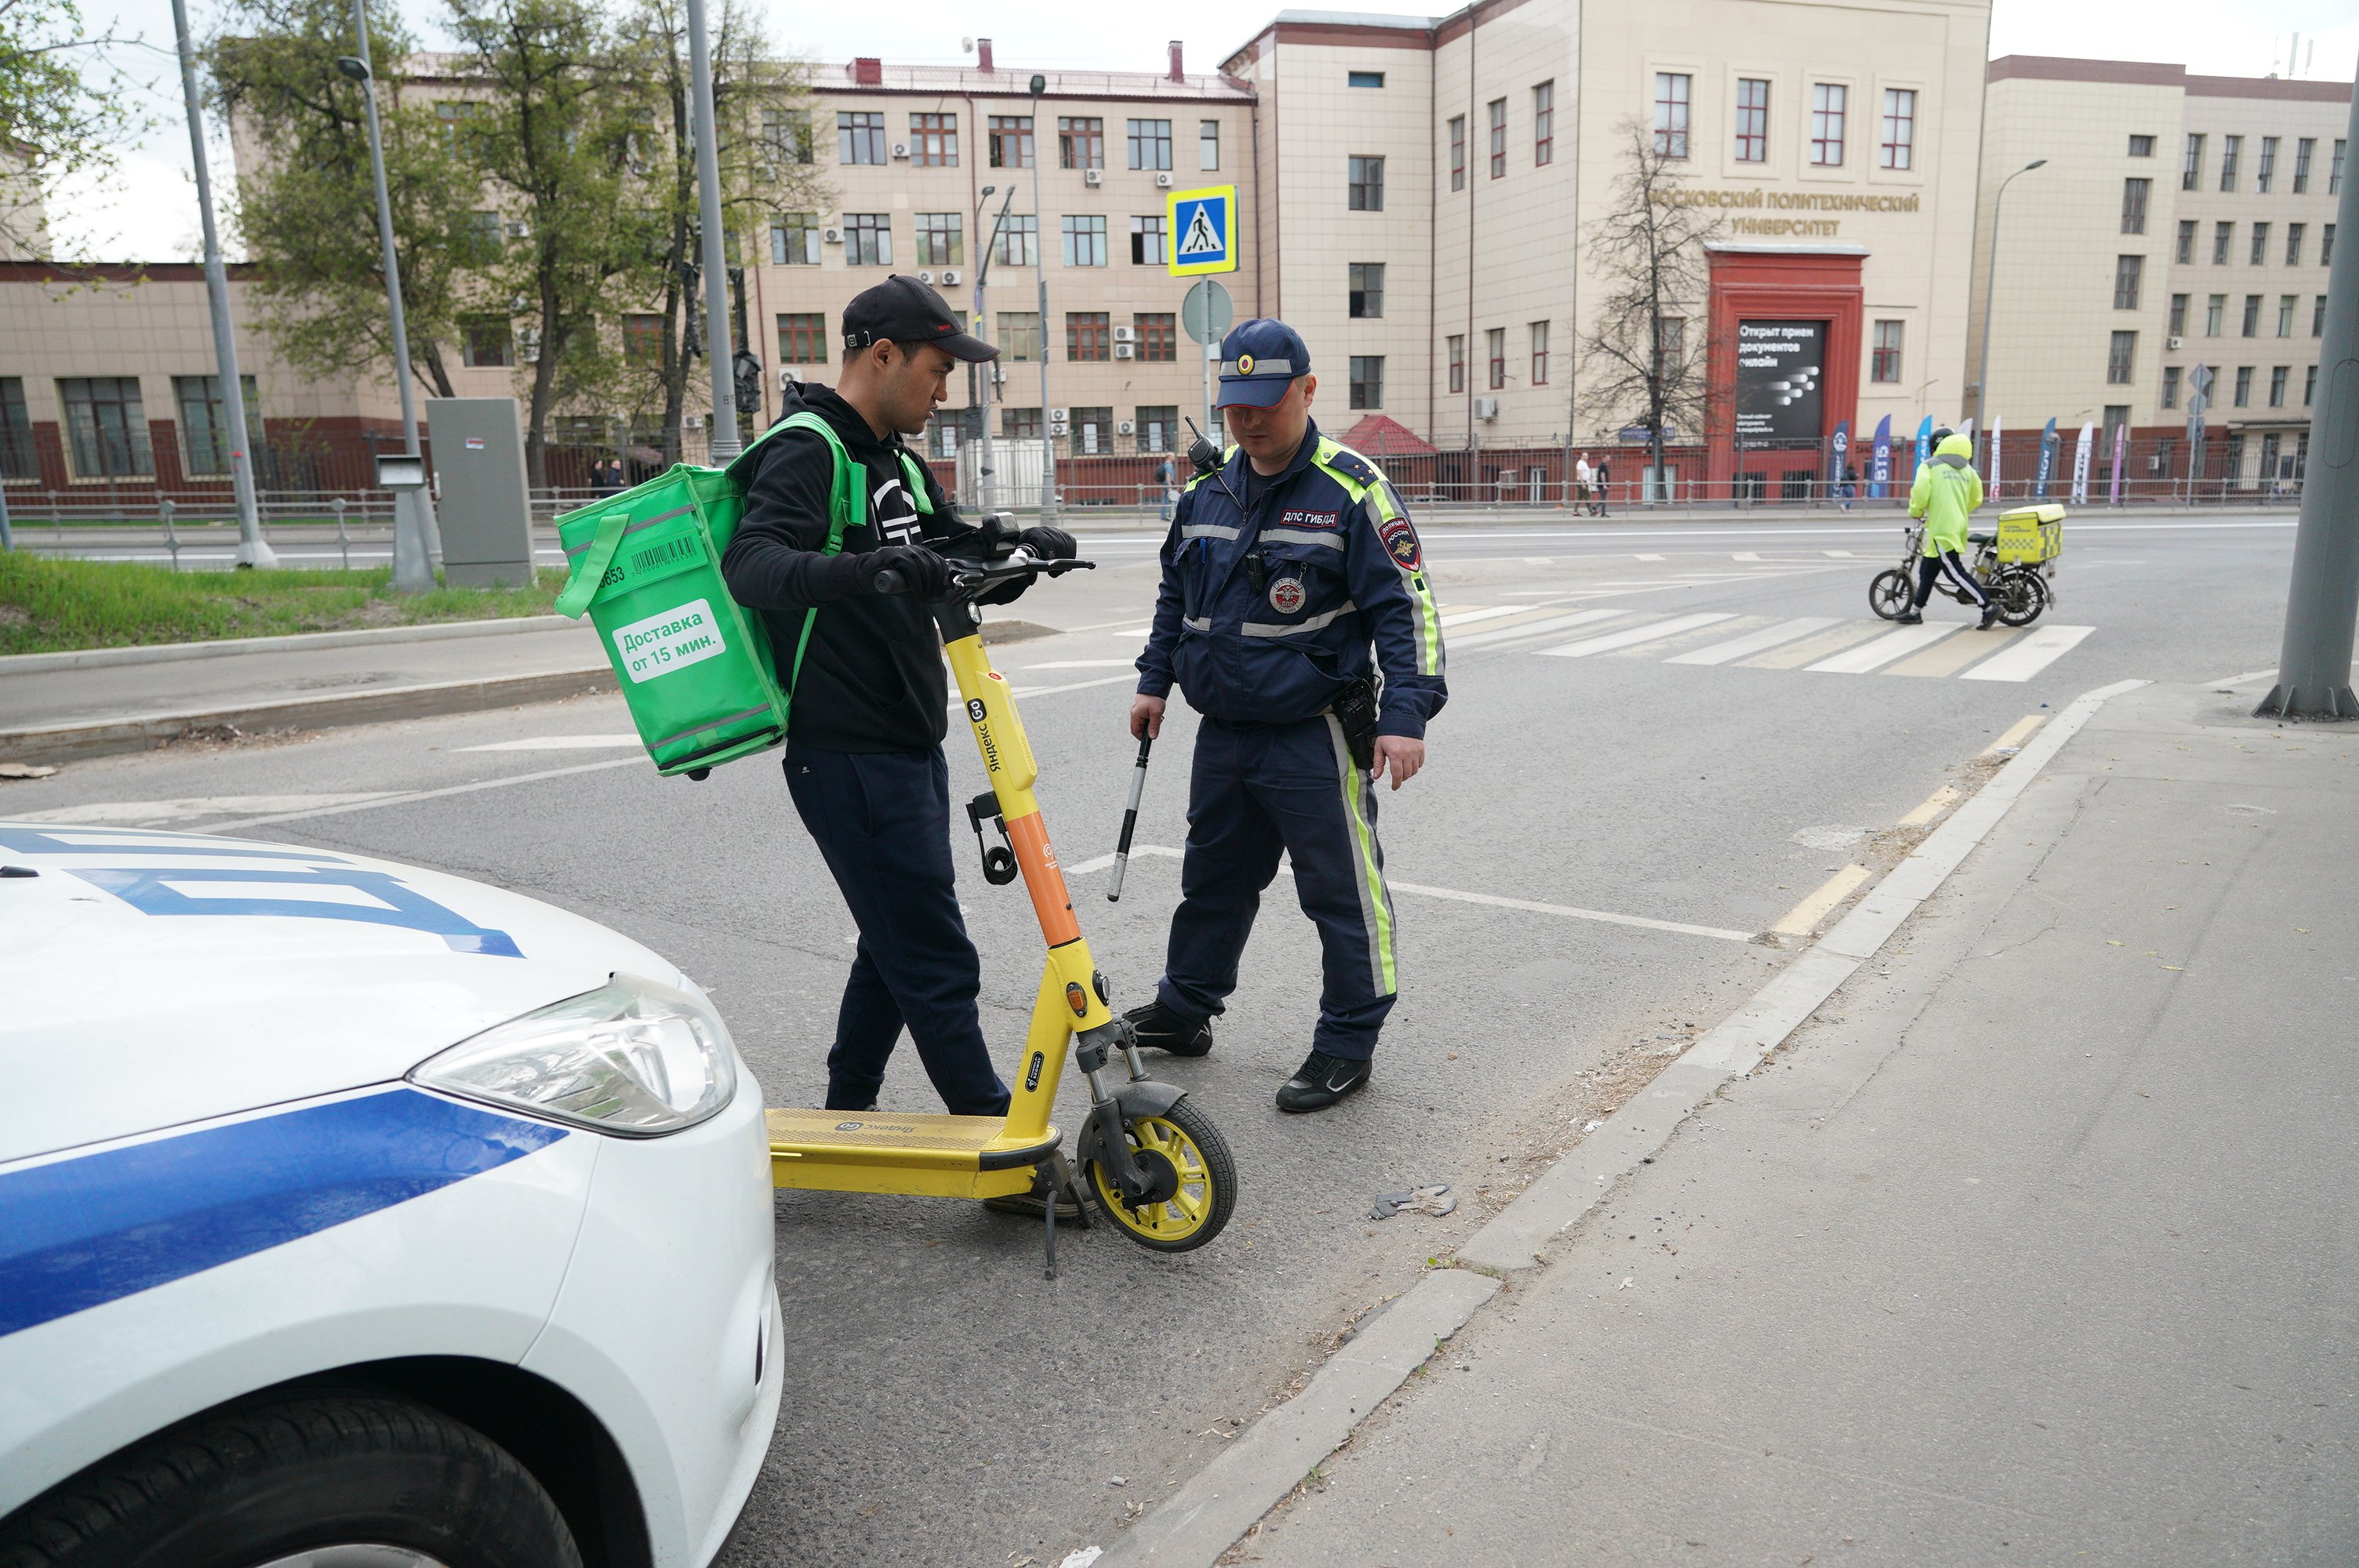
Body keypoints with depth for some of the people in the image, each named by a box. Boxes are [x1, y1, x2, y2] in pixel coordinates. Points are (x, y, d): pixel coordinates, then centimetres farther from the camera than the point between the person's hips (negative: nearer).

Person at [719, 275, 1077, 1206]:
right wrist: (865, 567, -48)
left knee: (895, 944, 18)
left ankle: (847, 1116, 33)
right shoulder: (807, 454, -13)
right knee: (937, 962, -5)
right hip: (849, 756, -10)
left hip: (909, 747, 10)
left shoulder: (895, 464, 16)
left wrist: (1020, 553, -5)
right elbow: (753, 568, -31)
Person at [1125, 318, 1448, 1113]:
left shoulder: (1352, 490, -11)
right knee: (1213, 877, 19)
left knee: (1342, 891, 1)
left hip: (1316, 739, -6)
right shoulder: (1207, 492, 9)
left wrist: (1405, 715, -20)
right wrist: (1155, 680, 18)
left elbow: (1405, 607, -13)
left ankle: (1348, 1045, 15)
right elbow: (1175, 596, 22)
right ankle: (1184, 1008, 35)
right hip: (1222, 731, 7)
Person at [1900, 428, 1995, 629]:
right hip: (1958, 527, 8)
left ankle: (1989, 607, -13)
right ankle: (1915, 611, 24)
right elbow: (1976, 498, 15)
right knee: (1927, 569, 17)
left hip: (1941, 529, -8)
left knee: (1955, 572, -8)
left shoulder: (1930, 466, -2)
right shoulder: (1967, 469, 14)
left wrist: (1915, 512, 2)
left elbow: (1920, 492, -16)